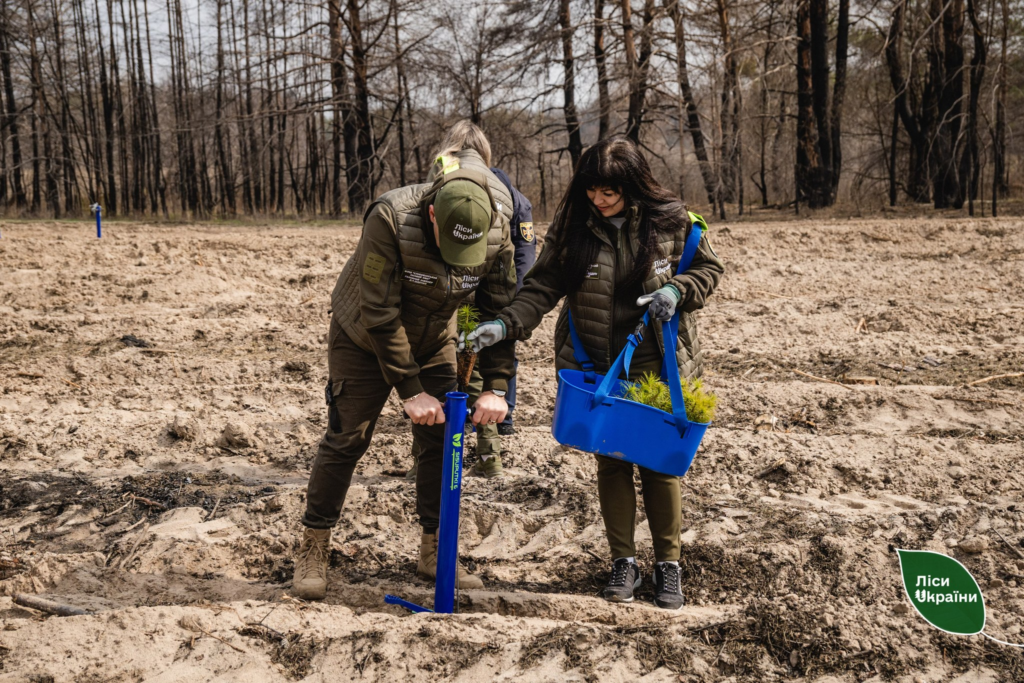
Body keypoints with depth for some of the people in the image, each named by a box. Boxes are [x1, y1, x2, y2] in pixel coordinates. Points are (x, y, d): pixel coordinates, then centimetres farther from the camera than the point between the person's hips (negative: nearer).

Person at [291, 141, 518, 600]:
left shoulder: (496, 232, -23)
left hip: (433, 340, 4)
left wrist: (495, 387, -21)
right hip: (364, 338, -4)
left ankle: (434, 551, 17)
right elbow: (380, 315, -30)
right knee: (347, 438, -3)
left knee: (442, 439, 1)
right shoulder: (390, 220, -35)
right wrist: (410, 390, -29)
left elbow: (501, 309, -13)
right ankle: (313, 550, 12)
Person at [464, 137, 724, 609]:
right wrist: (505, 325, -21)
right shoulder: (572, 225, -6)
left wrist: (677, 290, -16)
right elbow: (544, 286, -6)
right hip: (596, 368, 2)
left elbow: (708, 268, 4)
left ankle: (668, 563, 21)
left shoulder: (671, 220, -8)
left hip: (658, 363, -1)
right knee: (610, 461, 8)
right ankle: (623, 561, 23)